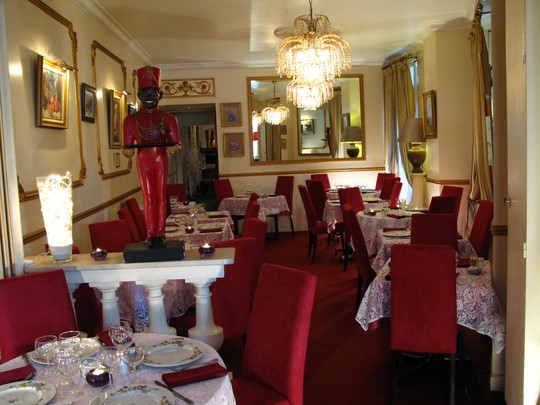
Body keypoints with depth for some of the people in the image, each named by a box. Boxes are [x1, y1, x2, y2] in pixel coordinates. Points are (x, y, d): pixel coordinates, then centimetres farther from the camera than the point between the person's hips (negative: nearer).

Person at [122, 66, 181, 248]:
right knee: (148, 197, 2)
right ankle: (151, 234, 5)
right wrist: (127, 150, -21)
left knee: (161, 196, 1)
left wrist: (174, 148, -24)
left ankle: (160, 233, 5)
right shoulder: (131, 120, 2)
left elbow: (175, 142, -1)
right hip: (143, 160, 1)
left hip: (161, 159, 0)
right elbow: (128, 145, 2)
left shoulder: (168, 118, 1)